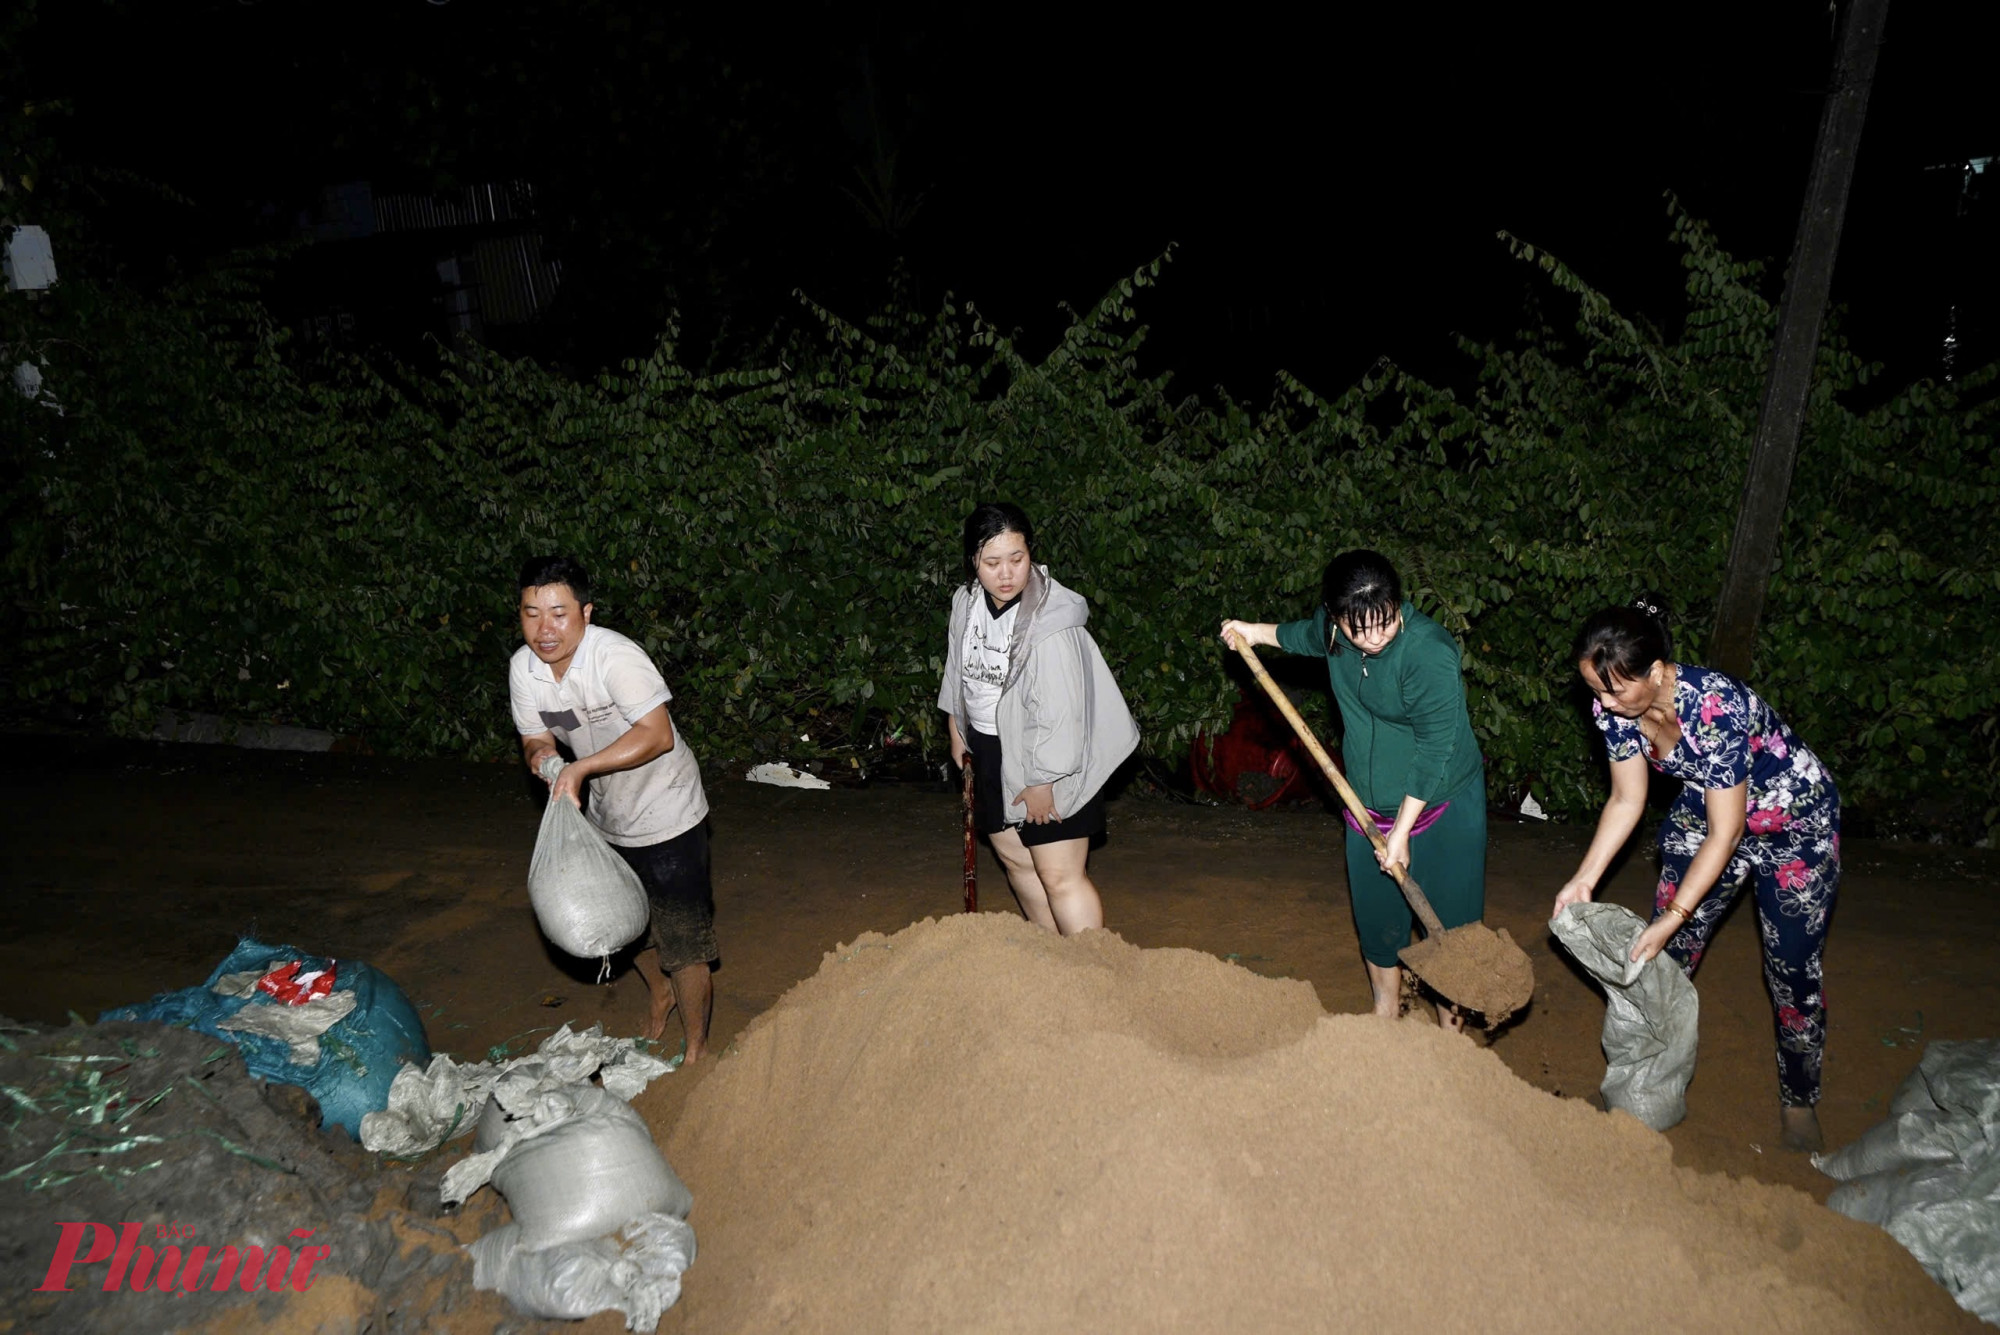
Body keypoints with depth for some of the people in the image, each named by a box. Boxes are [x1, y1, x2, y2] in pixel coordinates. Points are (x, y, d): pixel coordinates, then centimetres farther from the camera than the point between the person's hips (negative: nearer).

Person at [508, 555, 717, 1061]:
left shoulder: (616, 656, -28)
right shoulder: (523, 667, -8)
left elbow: (657, 735, -30)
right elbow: (535, 737, 1)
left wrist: (582, 767, -34)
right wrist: (540, 757, -23)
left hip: (667, 818, -7)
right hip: (606, 818, 7)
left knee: (683, 946, 0)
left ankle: (697, 1048, 21)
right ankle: (660, 994, 55)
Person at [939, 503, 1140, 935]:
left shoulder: (1051, 622, -26)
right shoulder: (966, 603, -2)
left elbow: (1060, 710, -25)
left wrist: (1042, 781, -21)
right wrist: (957, 730, 23)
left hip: (1047, 764, -8)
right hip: (991, 753, 8)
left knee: (1060, 876, -9)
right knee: (1015, 859, 19)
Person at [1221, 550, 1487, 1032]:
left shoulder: (1428, 653, -30)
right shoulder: (1335, 628, -10)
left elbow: (1435, 748, -25)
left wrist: (1402, 830, -20)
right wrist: (1257, 632, 19)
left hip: (1442, 803, -6)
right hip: (1370, 805, 6)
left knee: (1447, 922, -1)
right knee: (1376, 917, 17)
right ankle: (1385, 1016, 38)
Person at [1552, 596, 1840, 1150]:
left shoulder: (1718, 708, -39)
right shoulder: (1614, 707, -20)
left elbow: (1724, 834, -31)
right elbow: (1627, 801, -7)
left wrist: (1673, 917, -31)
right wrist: (1585, 880, -15)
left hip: (1794, 826, -6)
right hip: (1702, 815, 6)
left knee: (1792, 974, 1)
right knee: (1666, 958, 8)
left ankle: (1798, 1101, 23)